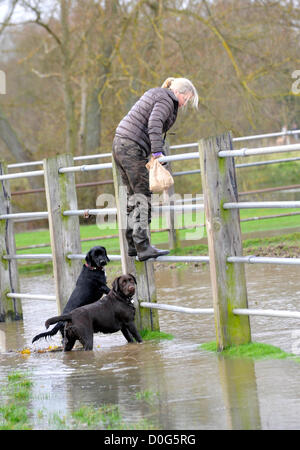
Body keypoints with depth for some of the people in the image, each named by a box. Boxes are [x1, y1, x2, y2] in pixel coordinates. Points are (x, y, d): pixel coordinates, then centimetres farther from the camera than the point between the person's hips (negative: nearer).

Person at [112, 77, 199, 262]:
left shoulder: (155, 94, 22)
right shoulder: (166, 100, -8)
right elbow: (154, 124, -25)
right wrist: (157, 153, -30)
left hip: (120, 144, 10)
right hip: (132, 148, -10)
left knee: (134, 195, 14)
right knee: (143, 196, -9)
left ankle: (133, 245, 16)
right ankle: (143, 247, -12)